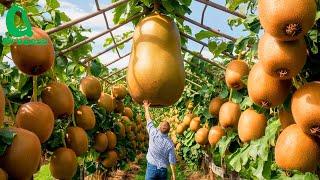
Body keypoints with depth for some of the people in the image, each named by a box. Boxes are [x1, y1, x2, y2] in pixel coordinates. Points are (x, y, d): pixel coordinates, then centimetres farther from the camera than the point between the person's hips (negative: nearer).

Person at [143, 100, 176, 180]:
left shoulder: (153, 134, -15)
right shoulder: (170, 143, -12)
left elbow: (148, 119, 0)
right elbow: (172, 161, -8)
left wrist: (146, 107, 14)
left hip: (151, 167, -1)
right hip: (163, 170, 1)